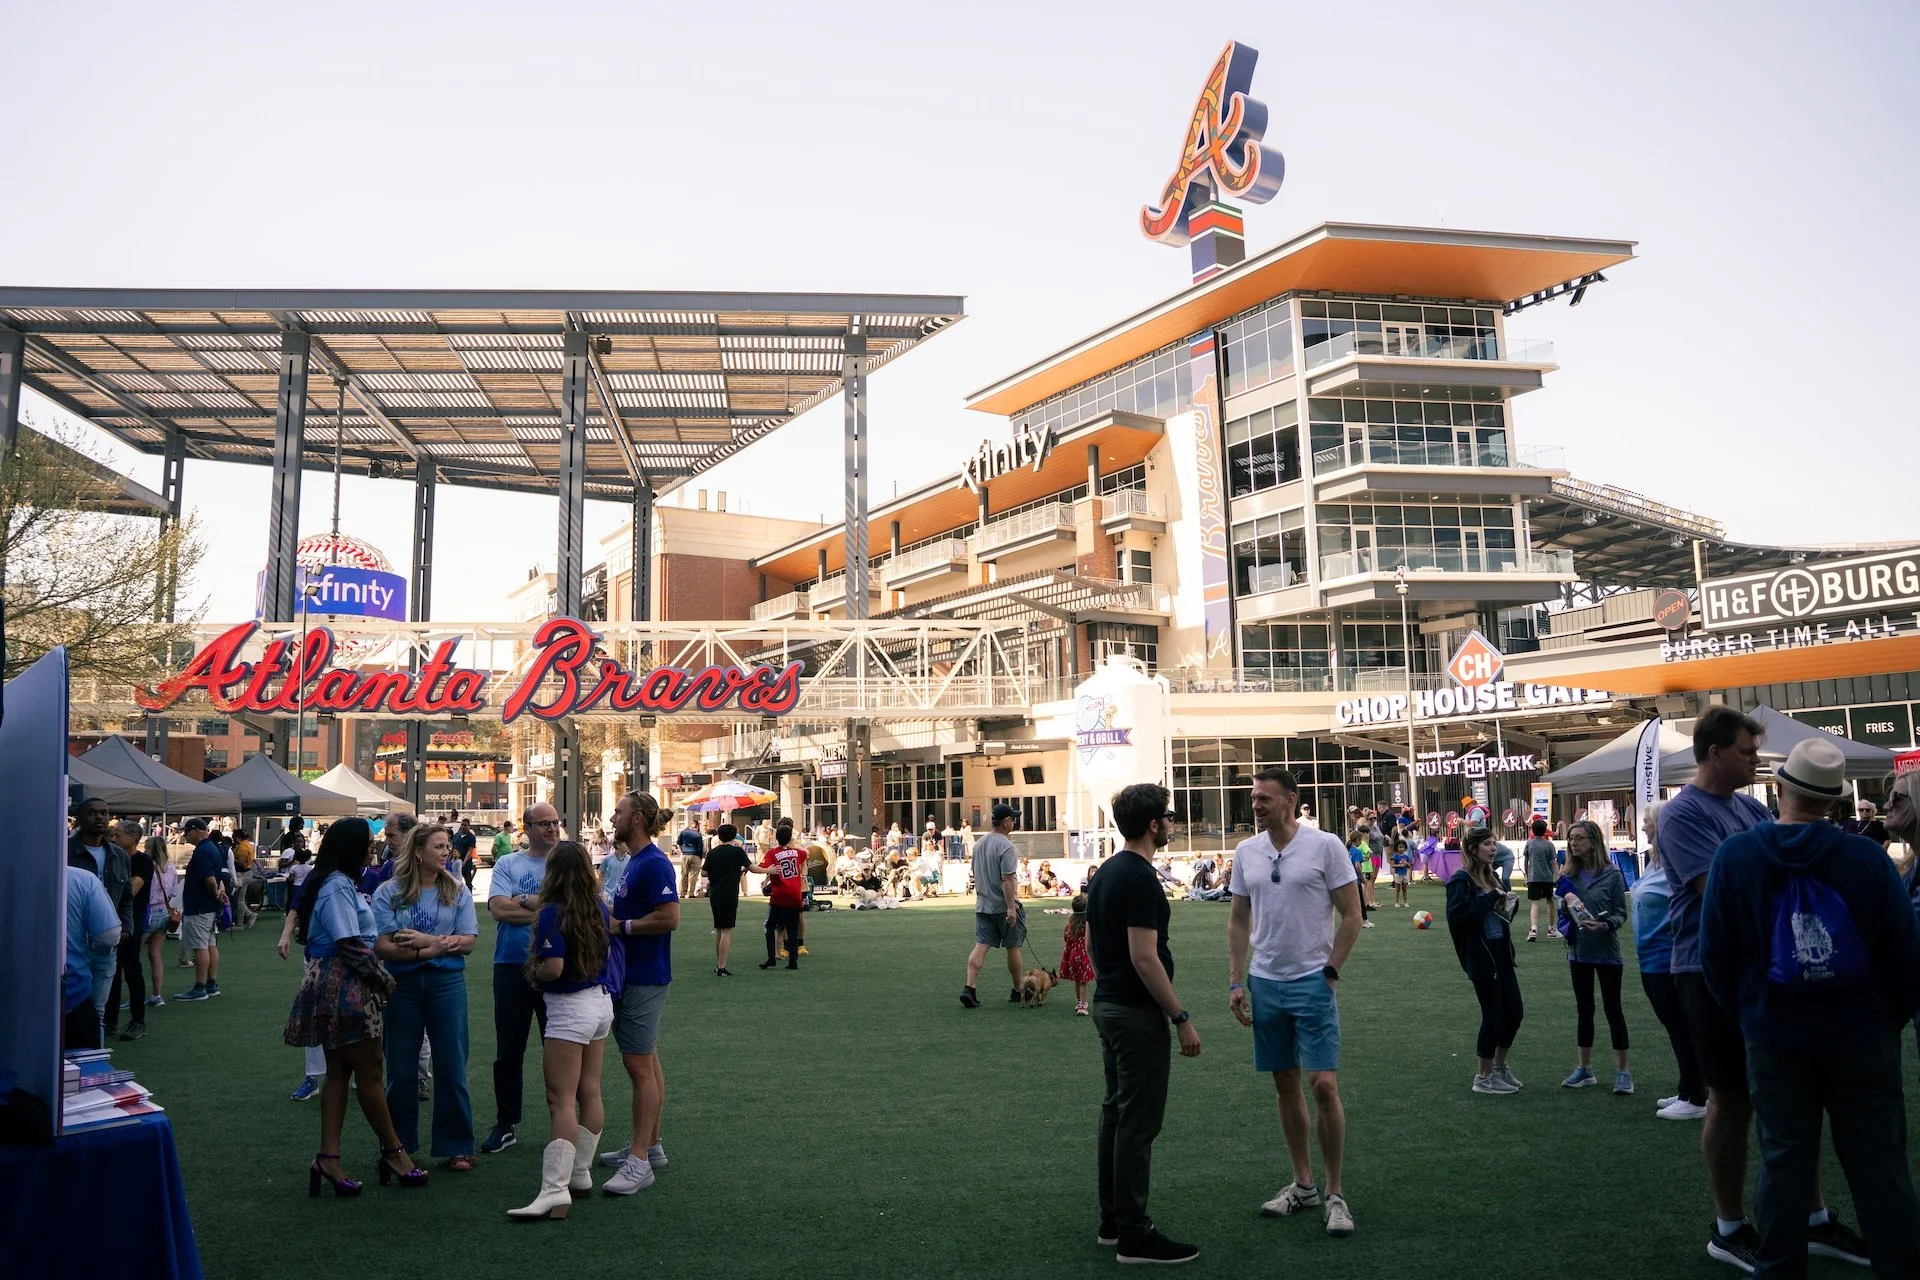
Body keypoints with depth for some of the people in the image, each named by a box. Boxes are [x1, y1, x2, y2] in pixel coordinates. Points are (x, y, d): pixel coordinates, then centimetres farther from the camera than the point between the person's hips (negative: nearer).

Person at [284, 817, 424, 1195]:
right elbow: (350, 944, -21)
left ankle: (328, 1158, 12)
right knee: (369, 1072, 0)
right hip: (345, 986, -10)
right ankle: (394, 1151, 11)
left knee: (339, 1072, 11)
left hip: (337, 984, 10)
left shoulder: (341, 883, 15)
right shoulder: (338, 886, -16)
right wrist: (384, 978, -11)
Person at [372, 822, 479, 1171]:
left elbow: (467, 943, -2)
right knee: (401, 1070, 8)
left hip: (446, 983, 1)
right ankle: (399, 1146, 23)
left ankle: (456, 1146, 13)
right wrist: (438, 946, -18)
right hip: (402, 985, 0)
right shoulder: (389, 893, -1)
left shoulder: (457, 890, 3)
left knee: (451, 1067, 3)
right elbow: (381, 946, -10)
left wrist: (427, 940, -15)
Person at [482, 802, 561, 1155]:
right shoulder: (507, 865, 4)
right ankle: (505, 1124, 25)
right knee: (508, 1051, 11)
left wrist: (525, 901, -12)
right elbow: (498, 908, -11)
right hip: (512, 967, 1)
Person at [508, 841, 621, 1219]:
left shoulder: (553, 913, -18)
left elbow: (553, 967, -23)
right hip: (601, 1001, 8)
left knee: (561, 1099, -9)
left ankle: (555, 1191, -13)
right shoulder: (598, 908, 4)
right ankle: (581, 1174, 24)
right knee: (590, 1091, 14)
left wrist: (533, 971, -4)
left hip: (569, 1008, -8)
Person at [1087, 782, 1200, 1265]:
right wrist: (1182, 1019, -18)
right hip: (1138, 1013, -10)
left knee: (1116, 1113, 16)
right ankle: (1134, 1235, 5)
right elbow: (1144, 957, -23)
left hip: (1107, 1005, 10)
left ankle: (1113, 1220, 24)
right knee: (1138, 1123, -2)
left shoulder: (1105, 872, 10)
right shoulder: (1141, 878, -20)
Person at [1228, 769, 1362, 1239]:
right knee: (1285, 1086, 12)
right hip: (1264, 983, 5)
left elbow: (1351, 915, -6)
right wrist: (1236, 981, 6)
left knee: (1323, 1086, -8)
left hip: (1311, 983, -5)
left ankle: (1336, 1194, 7)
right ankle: (1303, 1185, 25)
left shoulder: (1325, 846, -9)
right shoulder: (1245, 851, 4)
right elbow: (1238, 919, 11)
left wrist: (1328, 971, -8)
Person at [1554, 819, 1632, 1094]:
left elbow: (1621, 913, -7)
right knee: (1584, 1009, 13)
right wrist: (1566, 901, -11)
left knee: (1613, 1009, 2)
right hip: (1579, 951, 5)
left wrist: (1605, 926, -25)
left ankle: (1622, 1072, 10)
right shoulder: (1569, 875, 3)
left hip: (1606, 951, -4)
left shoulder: (1612, 873, -9)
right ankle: (1585, 1069, 22)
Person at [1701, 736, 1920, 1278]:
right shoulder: (1867, 856, -10)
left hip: (1777, 1038, 0)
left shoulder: (1735, 855, -7)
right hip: (1863, 1036, 0)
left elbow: (1716, 954, -3)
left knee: (1783, 1161, 10)